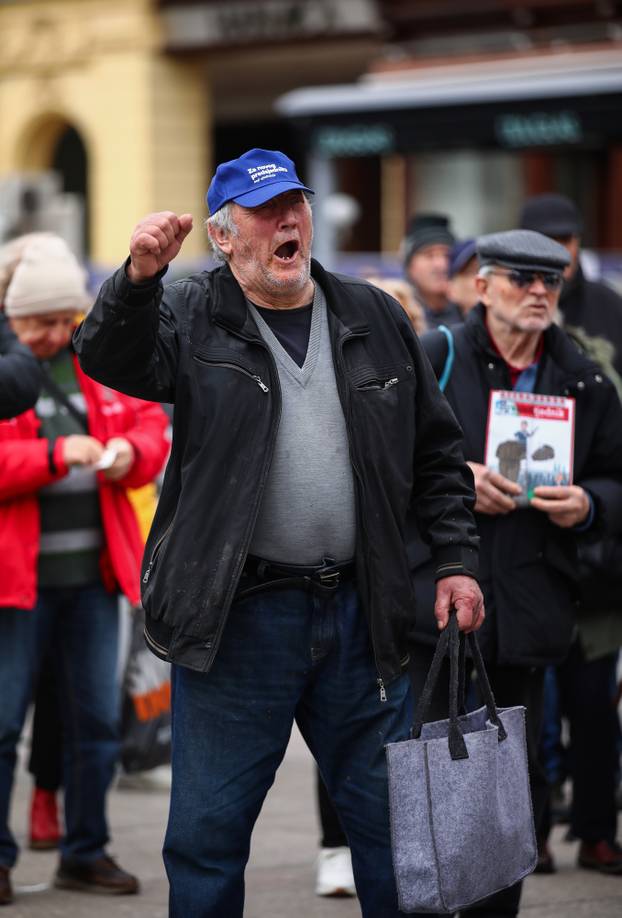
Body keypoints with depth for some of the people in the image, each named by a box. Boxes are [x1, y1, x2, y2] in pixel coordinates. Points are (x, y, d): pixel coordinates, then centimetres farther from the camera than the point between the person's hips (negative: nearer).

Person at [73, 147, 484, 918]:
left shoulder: (374, 319, 10)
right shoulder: (193, 318, 0)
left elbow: (435, 453, 15)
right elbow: (111, 361, -20)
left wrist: (455, 559, 6)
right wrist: (138, 278, -38)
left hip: (359, 614, 3)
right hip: (235, 616, -3)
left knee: (389, 819, 11)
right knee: (209, 831, 4)